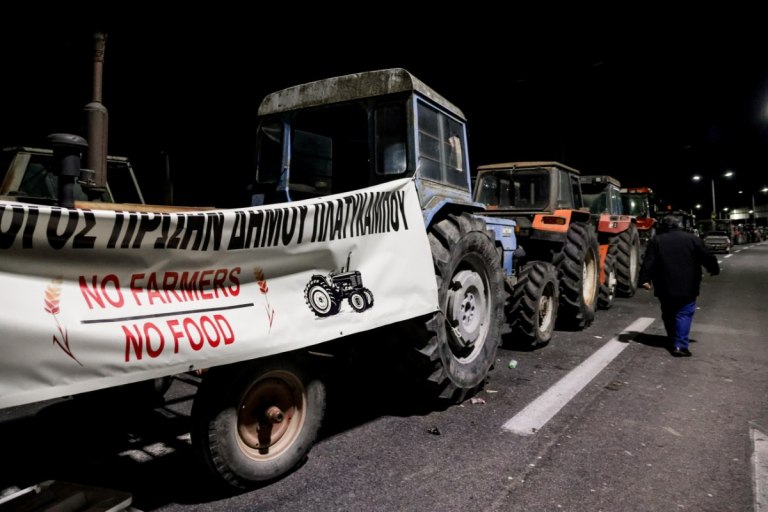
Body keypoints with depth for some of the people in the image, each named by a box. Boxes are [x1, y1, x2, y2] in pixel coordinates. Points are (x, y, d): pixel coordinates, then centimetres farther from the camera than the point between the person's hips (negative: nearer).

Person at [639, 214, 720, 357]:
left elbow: (648, 262, -6)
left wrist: (645, 279, -4)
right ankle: (680, 345, -9)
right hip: (687, 287, -1)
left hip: (664, 287, 2)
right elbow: (707, 257, 6)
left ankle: (673, 341, 26)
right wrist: (714, 269, 23)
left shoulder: (656, 240, 2)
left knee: (668, 315, 16)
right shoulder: (692, 238, 1)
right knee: (684, 314, 1)